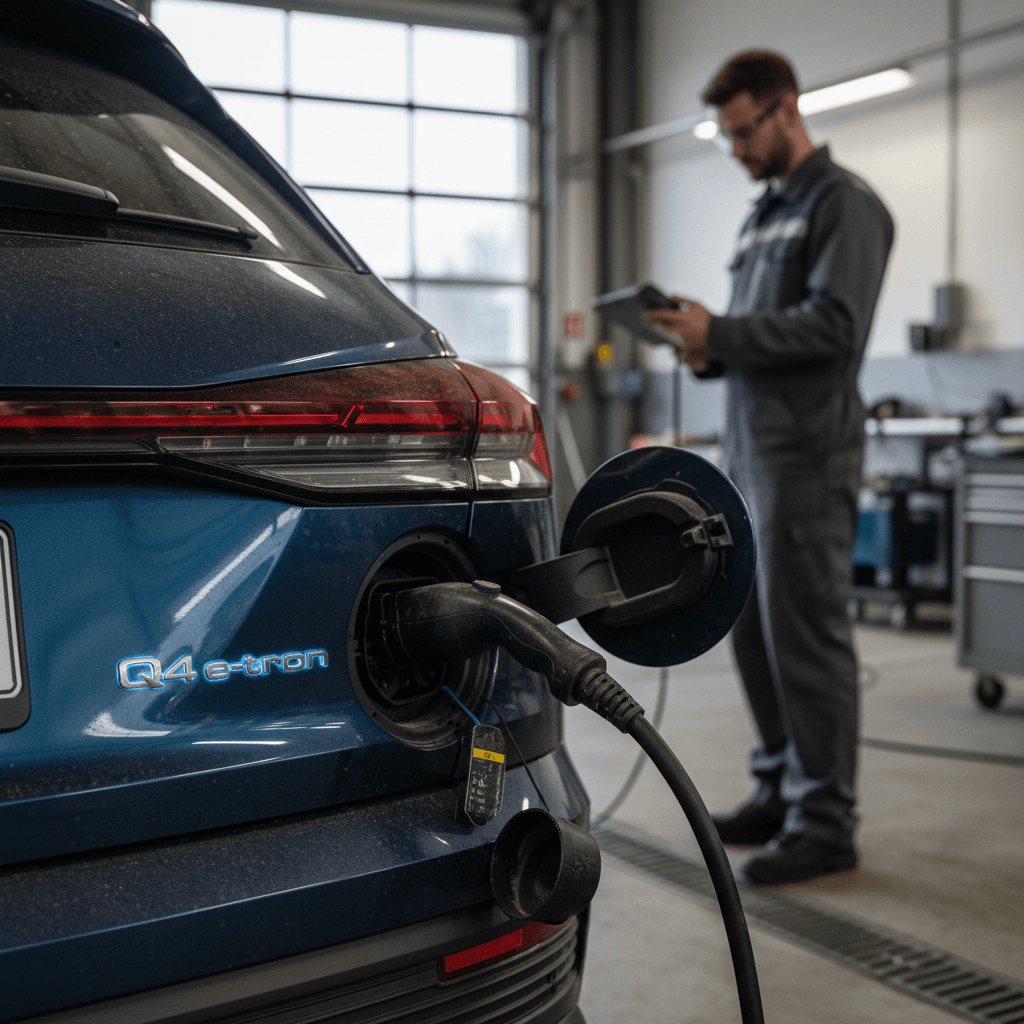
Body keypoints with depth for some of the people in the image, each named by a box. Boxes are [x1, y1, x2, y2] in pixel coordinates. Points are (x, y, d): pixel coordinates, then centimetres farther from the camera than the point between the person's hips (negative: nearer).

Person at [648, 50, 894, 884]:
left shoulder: (843, 204, -5)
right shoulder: (765, 213, 21)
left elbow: (834, 324, -17)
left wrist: (719, 331, -16)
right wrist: (710, 351, 3)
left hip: (807, 456, -9)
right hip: (749, 455, 9)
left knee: (806, 635, -5)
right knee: (754, 629, 12)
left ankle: (825, 822, 5)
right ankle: (780, 790, 25)